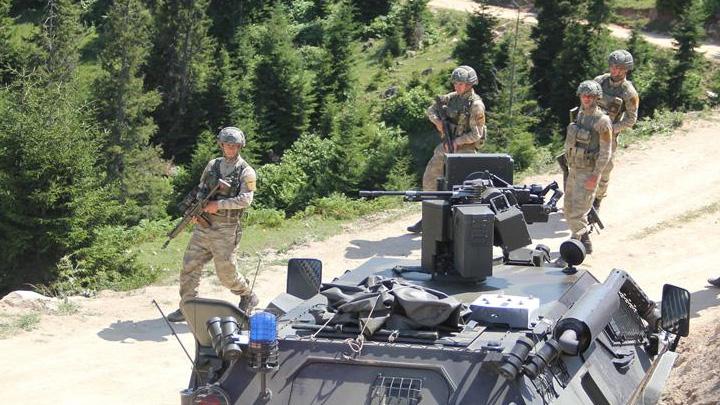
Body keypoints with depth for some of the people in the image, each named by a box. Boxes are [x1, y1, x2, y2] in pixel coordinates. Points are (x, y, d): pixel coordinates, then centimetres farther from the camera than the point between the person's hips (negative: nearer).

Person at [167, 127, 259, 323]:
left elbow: (245, 200, -16)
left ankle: (248, 297, 24)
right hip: (203, 225, 5)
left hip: (225, 230, -5)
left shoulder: (246, 172, -6)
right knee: (190, 266, 1)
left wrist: (219, 204, -19)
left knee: (226, 273, 0)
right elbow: (201, 189, 16)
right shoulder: (212, 165, 11)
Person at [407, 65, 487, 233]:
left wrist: (457, 141, -19)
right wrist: (437, 120, -6)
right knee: (429, 179, 8)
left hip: (464, 150, -7)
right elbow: (431, 110, 14)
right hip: (445, 147, 8)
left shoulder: (476, 105, -13)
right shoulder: (452, 98, 7)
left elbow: (476, 134, -15)